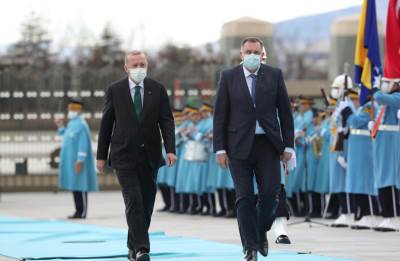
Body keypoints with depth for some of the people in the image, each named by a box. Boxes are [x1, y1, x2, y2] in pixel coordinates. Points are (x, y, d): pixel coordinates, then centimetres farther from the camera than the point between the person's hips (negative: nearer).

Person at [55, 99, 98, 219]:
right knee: (74, 185, 10)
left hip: (77, 162, -10)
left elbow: (83, 144, -20)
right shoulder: (71, 124, 14)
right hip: (71, 161, 10)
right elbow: (66, 137, 27)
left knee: (80, 185, -6)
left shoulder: (81, 125, -15)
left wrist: (80, 160, -24)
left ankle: (82, 212, -4)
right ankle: (79, 211, 14)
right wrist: (61, 127, 15)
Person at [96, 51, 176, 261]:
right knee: (133, 201, -14)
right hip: (124, 155, -2)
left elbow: (167, 121, 0)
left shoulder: (157, 89, 4)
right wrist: (101, 155, 4)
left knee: (146, 203, 6)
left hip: (149, 155, 2)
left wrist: (170, 149, -13)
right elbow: (106, 124, 5)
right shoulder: (115, 90, 1)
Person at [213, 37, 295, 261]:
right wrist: (220, 148, -5)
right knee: (245, 197, -2)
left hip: (268, 144, 1)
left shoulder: (274, 75, 5)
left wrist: (288, 145, 2)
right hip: (240, 146, -1)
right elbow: (220, 115, 2)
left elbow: (285, 112, 7)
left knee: (271, 192, -6)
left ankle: (261, 232, 21)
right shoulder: (229, 77, 2)